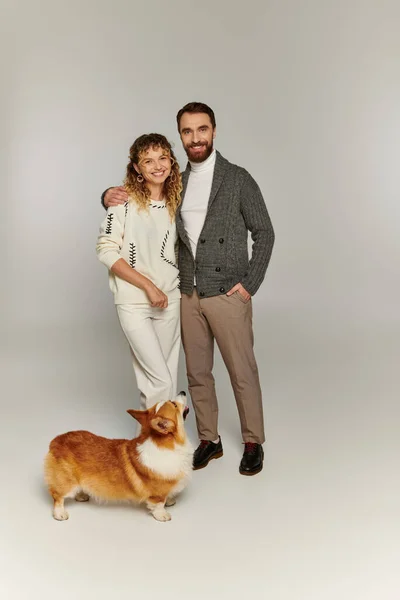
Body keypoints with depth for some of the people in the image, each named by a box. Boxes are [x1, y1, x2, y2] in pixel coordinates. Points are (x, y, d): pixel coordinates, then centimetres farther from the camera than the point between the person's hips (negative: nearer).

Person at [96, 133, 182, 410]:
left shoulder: (175, 201, 6)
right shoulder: (125, 201, -10)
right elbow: (106, 250, -12)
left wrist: (183, 288, 7)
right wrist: (149, 286, -15)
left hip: (170, 301, 5)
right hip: (134, 303, -5)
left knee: (164, 376, 13)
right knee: (162, 380, -7)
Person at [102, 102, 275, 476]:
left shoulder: (238, 179, -5)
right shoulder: (177, 183, 8)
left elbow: (264, 233, -3)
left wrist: (249, 284, -10)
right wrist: (111, 196, -6)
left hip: (227, 295, -4)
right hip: (189, 295, 5)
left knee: (242, 372, 5)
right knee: (197, 372, 13)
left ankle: (253, 442, 23)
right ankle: (209, 440, 29)